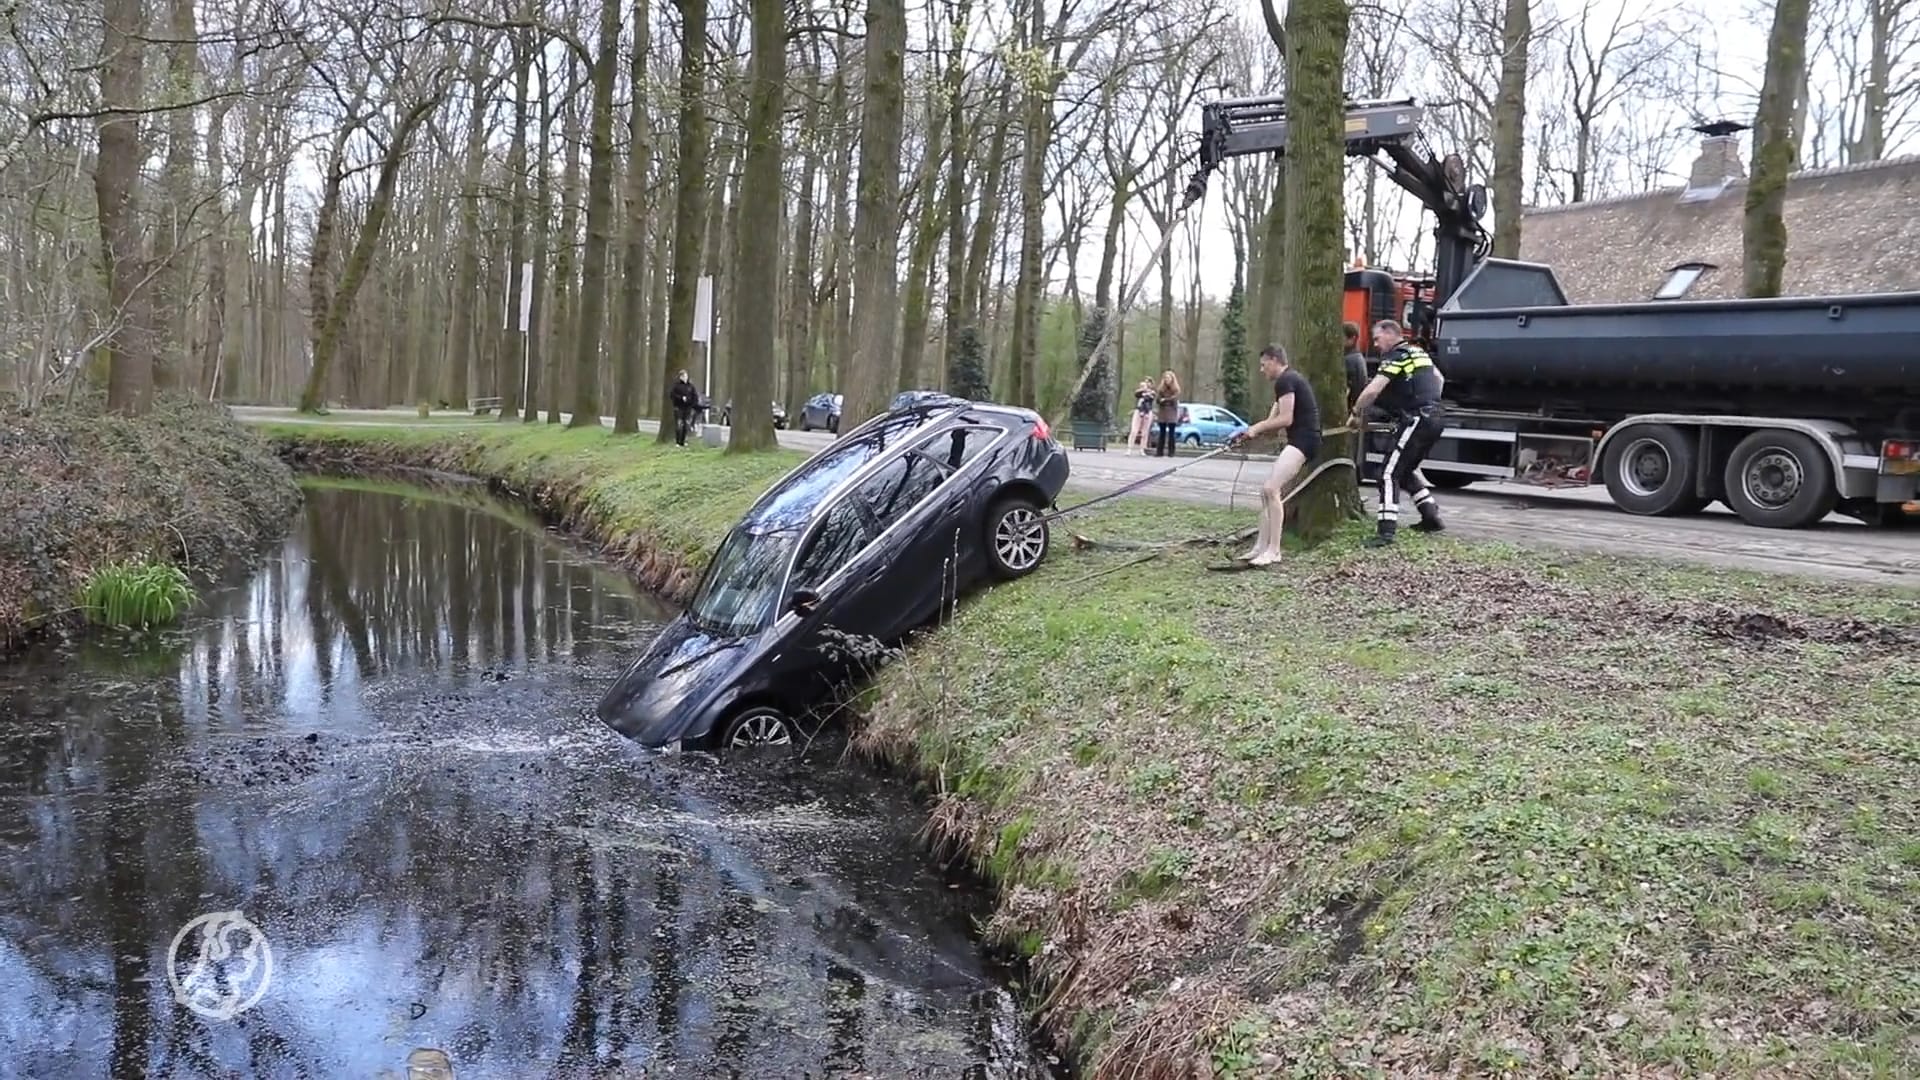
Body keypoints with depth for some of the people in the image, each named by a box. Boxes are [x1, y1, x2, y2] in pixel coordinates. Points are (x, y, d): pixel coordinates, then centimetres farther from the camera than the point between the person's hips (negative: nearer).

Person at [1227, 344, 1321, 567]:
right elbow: (1273, 420, 20)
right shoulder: (1290, 380, 22)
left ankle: (1273, 550, -18)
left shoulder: (1285, 381, -10)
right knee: (1267, 491, 11)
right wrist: (1248, 433, 10)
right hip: (1300, 440, 11)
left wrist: (1255, 429, -5)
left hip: (1303, 440, -11)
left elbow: (1285, 419, -17)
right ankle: (1261, 548, 12)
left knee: (1271, 489, -19)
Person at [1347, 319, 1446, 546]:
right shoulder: (1419, 352, 19)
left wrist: (1355, 413, -7)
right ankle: (1431, 516, 25)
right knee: (1406, 469, 23)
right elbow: (1439, 379, 33)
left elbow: (1372, 391, -19)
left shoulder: (1395, 357, -10)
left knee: (1390, 472, -12)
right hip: (1433, 420, 10)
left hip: (1415, 421, -10)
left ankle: (1386, 530, -20)